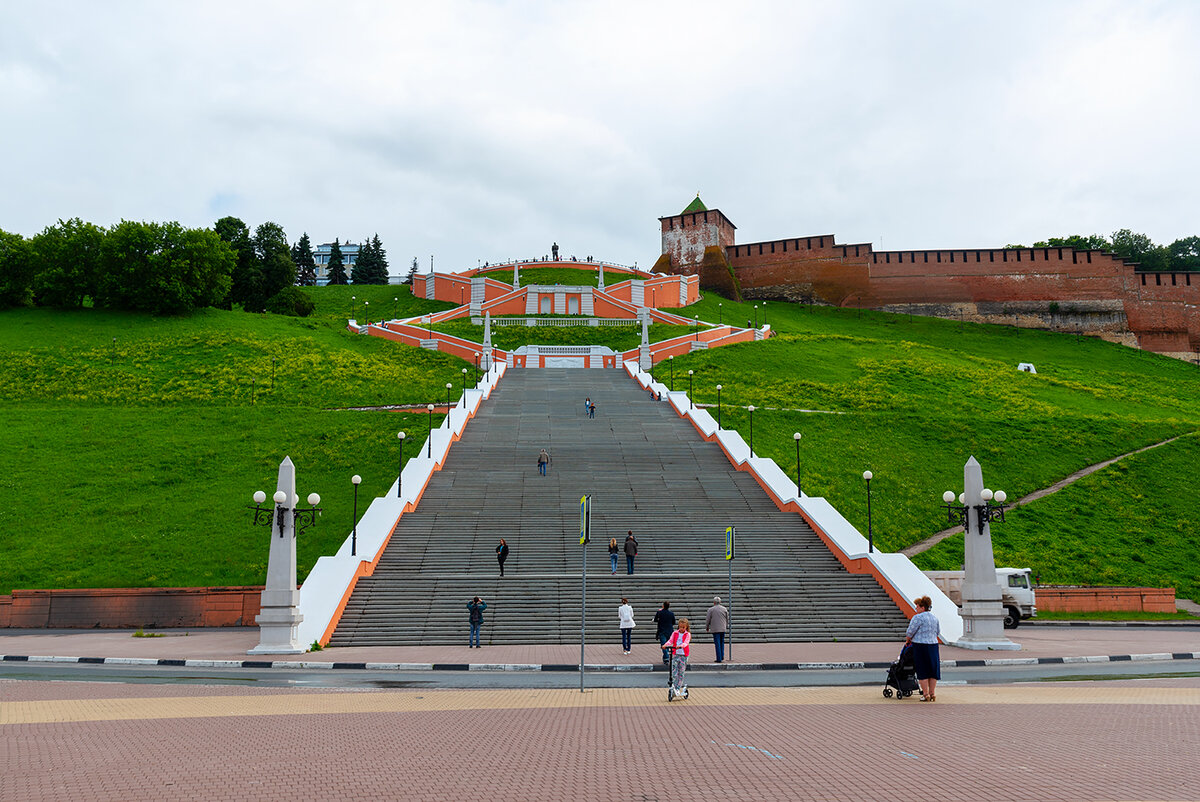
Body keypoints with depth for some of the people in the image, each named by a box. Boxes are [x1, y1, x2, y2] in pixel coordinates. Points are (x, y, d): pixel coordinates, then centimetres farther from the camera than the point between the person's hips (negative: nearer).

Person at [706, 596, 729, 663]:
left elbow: (708, 619, -2)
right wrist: (726, 626, 29)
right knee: (722, 642, 18)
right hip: (723, 629, 3)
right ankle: (722, 656, 15)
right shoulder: (724, 609, 4)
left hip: (715, 629, -3)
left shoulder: (711, 609, -6)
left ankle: (719, 658, -1)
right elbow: (727, 619, 13)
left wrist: (707, 628, 13)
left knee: (717, 644, -1)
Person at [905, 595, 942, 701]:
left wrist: (907, 641, 9)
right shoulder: (935, 618, 10)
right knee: (933, 670, 12)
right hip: (933, 645, 7)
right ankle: (932, 694, 15)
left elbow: (910, 632, -9)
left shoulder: (918, 618, -13)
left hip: (920, 646, -6)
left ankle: (926, 694, 1)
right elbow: (938, 633, 19)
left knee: (922, 672, 0)